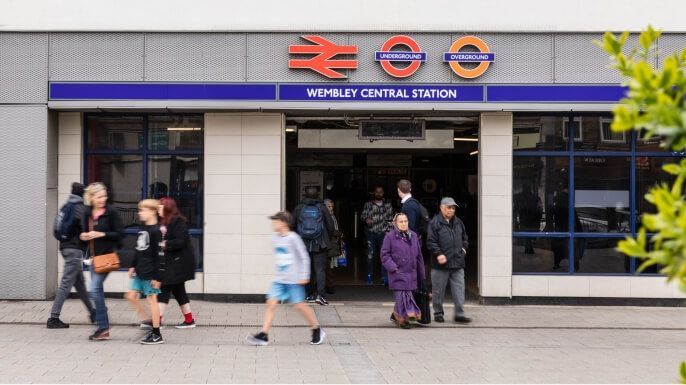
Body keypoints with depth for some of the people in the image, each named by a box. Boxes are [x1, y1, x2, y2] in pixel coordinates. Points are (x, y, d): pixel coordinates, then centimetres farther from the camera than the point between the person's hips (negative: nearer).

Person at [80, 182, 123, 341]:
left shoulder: (111, 212, -9)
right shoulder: (87, 213, 7)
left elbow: (119, 234, -9)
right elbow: (84, 231, 17)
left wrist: (101, 234, -18)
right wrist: (84, 236, -4)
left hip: (107, 255, -7)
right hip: (93, 255, 7)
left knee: (95, 288, -14)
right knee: (97, 290, 10)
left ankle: (103, 327, -6)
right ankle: (103, 329, 18)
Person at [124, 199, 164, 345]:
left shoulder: (156, 231, -15)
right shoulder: (142, 228, 11)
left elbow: (160, 255, -17)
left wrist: (157, 276, -18)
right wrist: (133, 266, 19)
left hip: (150, 273, -9)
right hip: (140, 272, 9)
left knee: (151, 299, -3)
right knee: (131, 296, 7)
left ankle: (157, 335, 5)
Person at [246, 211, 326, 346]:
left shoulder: (293, 238, -11)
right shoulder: (276, 239, 9)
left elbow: (304, 257, -10)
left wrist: (304, 276, -11)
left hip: (293, 280, -6)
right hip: (279, 279, 6)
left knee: (299, 305, 0)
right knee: (271, 303, -6)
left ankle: (317, 331, 18)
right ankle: (263, 335, -7)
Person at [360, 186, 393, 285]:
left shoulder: (388, 205, 9)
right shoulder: (368, 204, 6)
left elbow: (390, 219, 10)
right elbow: (363, 215, 2)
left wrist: (388, 231, 1)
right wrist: (366, 219, -21)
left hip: (383, 233, 0)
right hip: (371, 233, 0)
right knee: (370, 255, 1)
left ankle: (384, 278, 3)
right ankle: (370, 277, 12)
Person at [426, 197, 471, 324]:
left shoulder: (458, 223, 15)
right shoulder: (435, 223, -5)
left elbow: (464, 238, 27)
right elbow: (430, 241, -10)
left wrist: (463, 249, 12)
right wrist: (438, 254, -18)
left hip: (457, 262, 5)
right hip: (441, 263, -5)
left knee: (459, 288, 1)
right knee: (438, 290, 5)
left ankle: (459, 314, 5)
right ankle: (438, 313, 18)